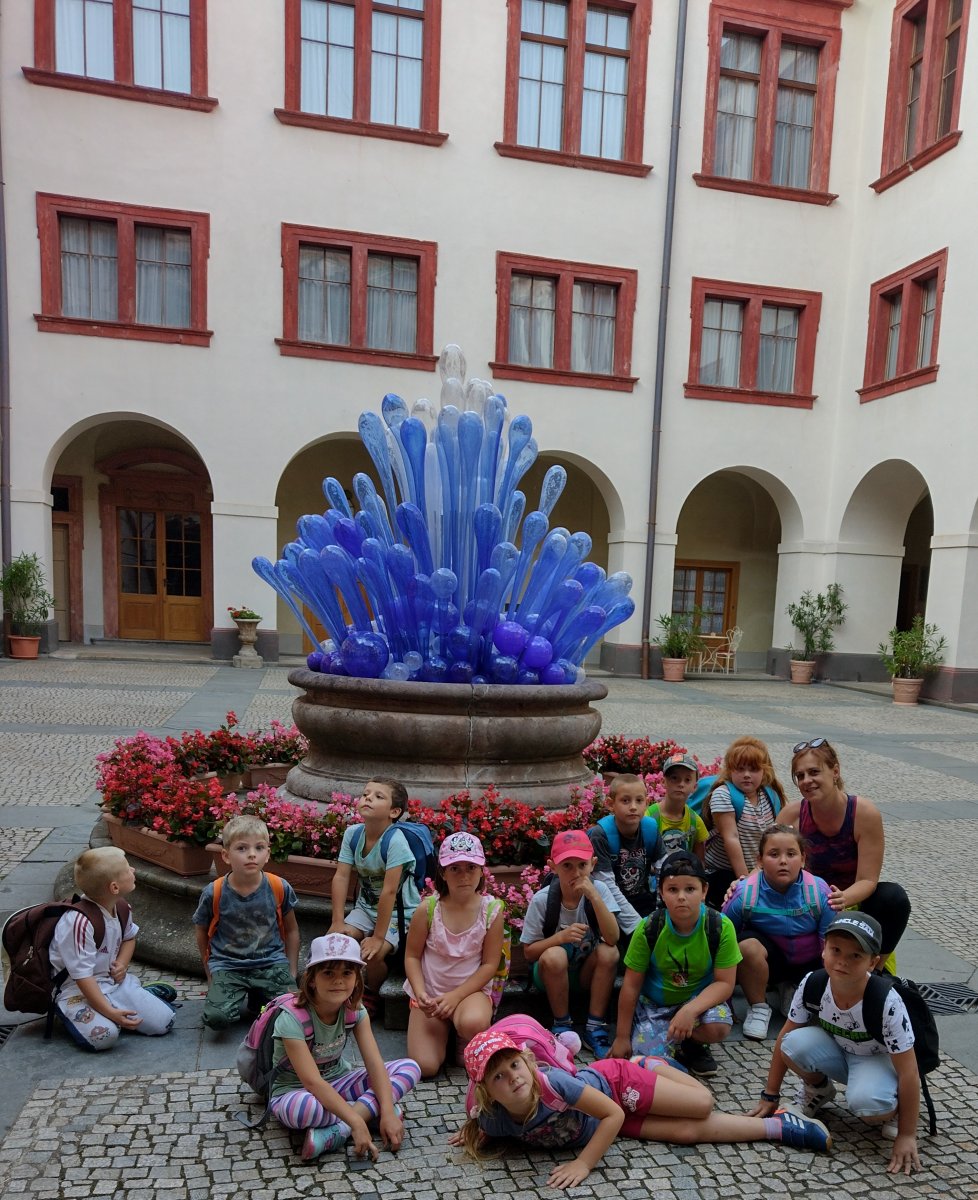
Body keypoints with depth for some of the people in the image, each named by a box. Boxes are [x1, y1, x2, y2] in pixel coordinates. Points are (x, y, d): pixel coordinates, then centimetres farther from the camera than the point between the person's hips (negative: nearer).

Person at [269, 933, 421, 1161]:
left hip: (338, 1083, 6)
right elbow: (312, 1081, -33)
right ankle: (369, 1110, -17)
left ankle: (337, 1131, -24)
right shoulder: (292, 1019, -27)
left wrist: (387, 1112, -31)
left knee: (410, 1068, -14)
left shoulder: (355, 1011, -11)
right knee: (304, 1106, -44)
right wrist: (357, 1123, -38)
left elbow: (375, 1064, -16)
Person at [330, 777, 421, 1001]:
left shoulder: (395, 840, -29)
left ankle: (371, 995, 9)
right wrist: (338, 921, -13)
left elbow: (389, 891, -28)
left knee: (371, 954, -23)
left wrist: (378, 937, -25)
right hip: (366, 907, 5)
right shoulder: (352, 833, -10)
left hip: (398, 913, -5)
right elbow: (341, 877, -9)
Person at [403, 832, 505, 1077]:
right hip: (429, 994, 1)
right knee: (425, 1067, -15)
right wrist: (421, 994, -18)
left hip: (471, 990, -1)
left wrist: (456, 996, -17)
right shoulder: (428, 908, -11)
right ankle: (444, 1030, 19)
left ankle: (467, 1042, 4)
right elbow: (412, 956, -3)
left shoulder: (491, 910, -11)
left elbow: (489, 964, -8)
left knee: (473, 1022, -36)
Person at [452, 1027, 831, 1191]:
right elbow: (485, 1130, 4)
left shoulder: (551, 1082, -40)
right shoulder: (494, 1120, -24)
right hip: (610, 1119, 4)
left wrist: (584, 1164, -31)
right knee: (689, 1132, 2)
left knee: (703, 1104, -6)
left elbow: (613, 1113, -31)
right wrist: (473, 1131, -16)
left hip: (615, 1083, -3)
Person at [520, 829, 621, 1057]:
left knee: (609, 952, -28)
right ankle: (562, 1025, -9)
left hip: (587, 971, 1)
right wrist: (560, 937, -29)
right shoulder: (542, 900, -18)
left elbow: (612, 939, -27)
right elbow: (529, 952, -12)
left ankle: (595, 1027, -12)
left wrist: (594, 897, -36)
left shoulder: (599, 890, -16)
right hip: (551, 973, -1)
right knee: (554, 956, -33)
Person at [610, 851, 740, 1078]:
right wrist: (622, 1037, -4)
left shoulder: (721, 927, -20)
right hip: (653, 1004, 1)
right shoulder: (648, 929, -19)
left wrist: (690, 1010, -33)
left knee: (718, 1027, -32)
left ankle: (693, 1045, 5)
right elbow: (631, 985, -9)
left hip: (700, 998, 0)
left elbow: (725, 982, -16)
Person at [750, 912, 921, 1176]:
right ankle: (818, 1089, 5)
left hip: (878, 1060, -3)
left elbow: (908, 1071, -24)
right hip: (836, 1054, 3)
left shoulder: (886, 1003, -33)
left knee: (866, 1103, -36)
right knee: (796, 1043, -29)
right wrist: (770, 1095, -6)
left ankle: (892, 1108, 2)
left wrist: (907, 1136, -20)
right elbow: (785, 1037, -11)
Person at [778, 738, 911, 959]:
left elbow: (868, 880, -21)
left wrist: (843, 899, -42)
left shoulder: (865, 813, -20)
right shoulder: (792, 814, -15)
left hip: (855, 902, -1)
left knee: (893, 896, -30)